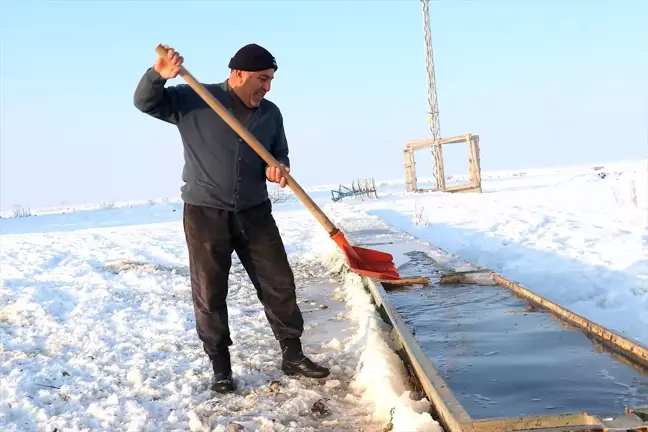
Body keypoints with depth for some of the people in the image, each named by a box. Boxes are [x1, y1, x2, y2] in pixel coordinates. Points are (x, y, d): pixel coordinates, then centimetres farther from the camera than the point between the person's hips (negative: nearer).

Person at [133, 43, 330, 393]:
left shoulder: (271, 114, 7)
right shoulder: (194, 100, -5)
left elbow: (280, 154, 16)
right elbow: (146, 102, -5)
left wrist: (278, 168, -9)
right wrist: (158, 74, -27)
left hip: (254, 212, 4)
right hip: (204, 213, -3)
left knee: (279, 284, 4)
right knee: (209, 293, 3)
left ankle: (293, 356, 19)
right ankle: (221, 367, 17)